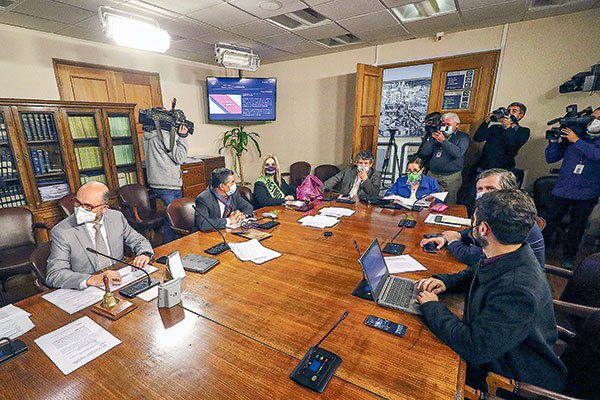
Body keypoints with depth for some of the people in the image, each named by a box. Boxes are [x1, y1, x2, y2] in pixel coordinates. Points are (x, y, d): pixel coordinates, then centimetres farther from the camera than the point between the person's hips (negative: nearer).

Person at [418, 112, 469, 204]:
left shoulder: (463, 137, 5)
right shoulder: (437, 134, 15)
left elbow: (459, 153, -16)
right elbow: (423, 153, 6)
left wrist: (443, 141, -17)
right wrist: (432, 139, -4)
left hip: (451, 177, -3)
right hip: (432, 174, 3)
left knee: (448, 204, -3)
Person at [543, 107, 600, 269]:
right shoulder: (570, 136, 3)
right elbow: (551, 158, 2)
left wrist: (577, 141, -20)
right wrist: (554, 141, -11)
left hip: (587, 194, 0)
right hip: (563, 190, 0)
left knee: (577, 227, 11)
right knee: (549, 222, 0)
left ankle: (568, 256, 25)